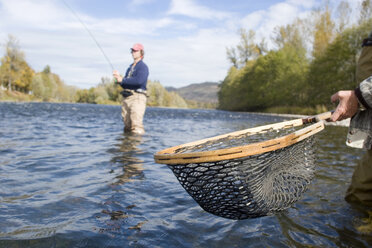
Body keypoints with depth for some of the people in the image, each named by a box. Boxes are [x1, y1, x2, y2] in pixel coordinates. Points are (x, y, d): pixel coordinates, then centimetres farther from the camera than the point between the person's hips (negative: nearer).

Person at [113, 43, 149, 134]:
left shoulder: (143, 66, -1)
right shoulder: (130, 67, 24)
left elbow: (139, 80, -21)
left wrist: (122, 79, -12)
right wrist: (118, 77, 4)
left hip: (137, 97, -8)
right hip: (126, 98, 8)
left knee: (136, 125, -16)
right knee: (127, 126, 10)